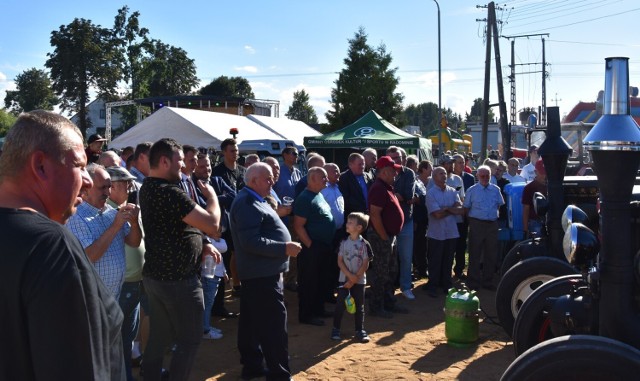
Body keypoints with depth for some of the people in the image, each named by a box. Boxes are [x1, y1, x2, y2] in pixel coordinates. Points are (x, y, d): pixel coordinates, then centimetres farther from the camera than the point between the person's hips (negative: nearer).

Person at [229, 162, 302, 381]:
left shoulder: (253, 201, 15)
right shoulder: (247, 204, -18)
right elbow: (251, 241, -26)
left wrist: (283, 246, 13)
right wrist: (284, 248, -23)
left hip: (258, 272, 11)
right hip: (262, 273, -11)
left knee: (252, 321, 15)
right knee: (273, 323, -6)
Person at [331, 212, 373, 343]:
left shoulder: (364, 244, -9)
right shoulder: (344, 242, -3)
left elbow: (365, 265, -9)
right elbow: (340, 261, -3)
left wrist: (354, 280, -12)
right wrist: (350, 275, -15)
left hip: (359, 281, -1)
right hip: (344, 279, 1)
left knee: (359, 306, 7)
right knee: (340, 304, 2)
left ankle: (359, 330, 19)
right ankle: (335, 329, 15)